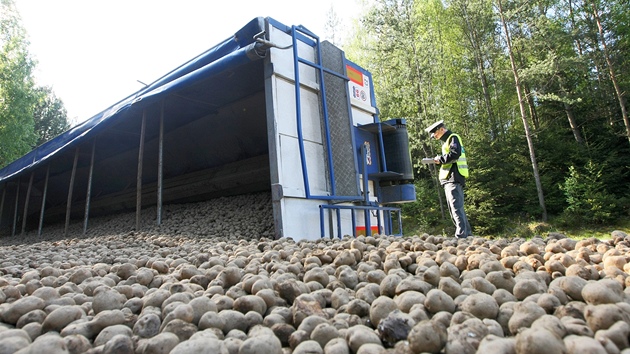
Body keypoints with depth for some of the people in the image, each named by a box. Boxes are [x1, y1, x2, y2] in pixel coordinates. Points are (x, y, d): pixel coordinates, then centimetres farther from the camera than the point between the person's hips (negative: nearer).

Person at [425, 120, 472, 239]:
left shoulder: (453, 138, -2)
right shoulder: (447, 142, 26)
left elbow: (455, 154, -19)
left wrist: (440, 158, -9)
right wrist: (440, 161, 7)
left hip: (454, 178, -10)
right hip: (449, 180, 10)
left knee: (456, 207, -14)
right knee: (457, 208, 12)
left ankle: (461, 234, -16)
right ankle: (467, 233, 16)